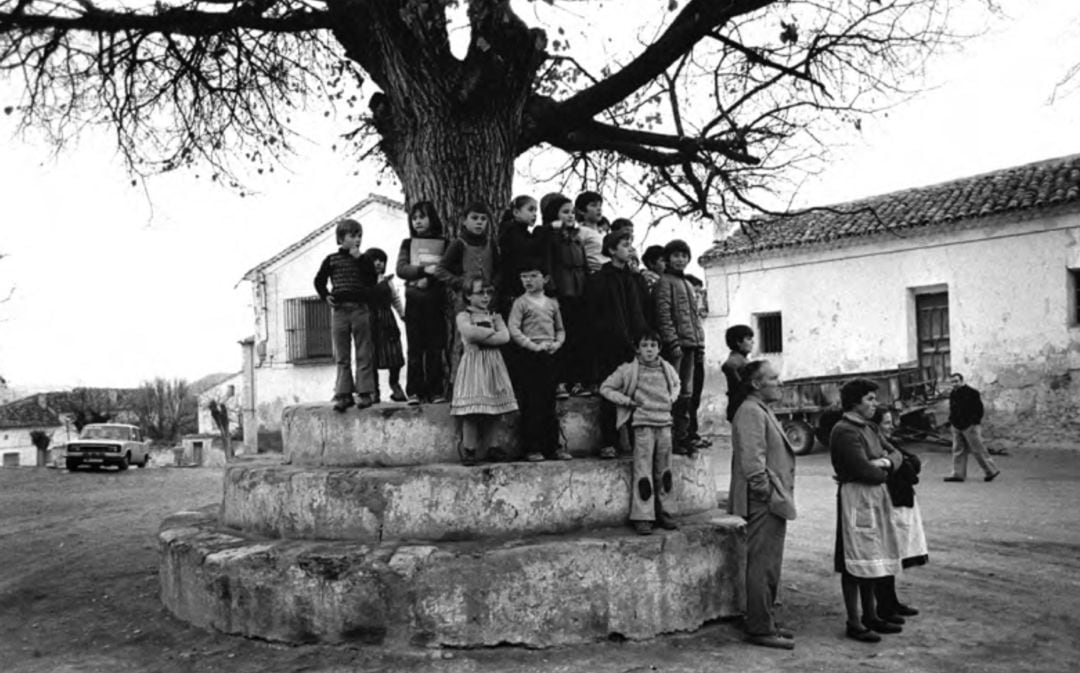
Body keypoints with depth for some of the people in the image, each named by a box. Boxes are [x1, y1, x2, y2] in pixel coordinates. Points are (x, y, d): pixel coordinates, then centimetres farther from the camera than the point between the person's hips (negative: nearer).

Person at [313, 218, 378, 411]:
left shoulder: (364, 260, 7)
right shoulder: (331, 260, 9)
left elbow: (372, 281, -8)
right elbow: (319, 281, 18)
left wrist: (359, 259, -9)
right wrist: (325, 296, 2)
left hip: (360, 309, -1)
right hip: (339, 310, 1)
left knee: (364, 354, -1)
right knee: (341, 356, 3)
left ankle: (365, 392, 2)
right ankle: (343, 394, 6)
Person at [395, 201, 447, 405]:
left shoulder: (443, 244, 10)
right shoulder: (408, 244, 12)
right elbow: (401, 269, -1)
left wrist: (431, 279, -14)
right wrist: (424, 270, -15)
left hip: (435, 300, 0)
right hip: (414, 299, 0)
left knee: (435, 347, -1)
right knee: (415, 348, -1)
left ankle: (435, 391, 4)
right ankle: (414, 392, 2)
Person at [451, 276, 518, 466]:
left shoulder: (494, 316, 14)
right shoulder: (463, 316, 1)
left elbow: (505, 337, -1)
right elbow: (469, 332, -19)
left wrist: (481, 335, -8)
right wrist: (492, 331, -7)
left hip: (493, 365, 5)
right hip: (473, 365, -5)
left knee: (492, 410, 4)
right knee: (472, 410, -8)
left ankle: (491, 447, 12)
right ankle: (468, 450, 0)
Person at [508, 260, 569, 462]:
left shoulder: (552, 303, 14)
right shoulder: (520, 303, -1)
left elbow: (560, 329, 20)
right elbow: (513, 330, -10)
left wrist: (557, 343, -1)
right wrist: (534, 346, -16)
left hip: (548, 355, 5)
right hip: (527, 356, -4)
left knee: (549, 402, 8)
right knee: (531, 404, -3)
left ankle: (553, 446, 14)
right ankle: (532, 449, 3)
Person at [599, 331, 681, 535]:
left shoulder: (667, 369, 10)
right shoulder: (629, 370, -3)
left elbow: (676, 383, 33)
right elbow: (605, 388, 2)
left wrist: (672, 398, 14)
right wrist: (627, 401, -6)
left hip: (664, 423, 5)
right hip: (643, 425, -5)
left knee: (664, 471, 9)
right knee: (643, 472, -8)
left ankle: (662, 511, 20)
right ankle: (642, 517, -3)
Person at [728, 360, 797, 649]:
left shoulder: (762, 411, 19)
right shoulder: (750, 412, -16)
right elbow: (751, 462, -23)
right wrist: (769, 494, -19)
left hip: (774, 503, 11)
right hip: (763, 504, -11)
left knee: (768, 567, 16)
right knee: (763, 567, -5)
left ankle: (765, 622, 25)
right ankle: (760, 629, 3)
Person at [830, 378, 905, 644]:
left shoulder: (869, 429, 15)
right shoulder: (844, 431, -16)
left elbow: (896, 454, 16)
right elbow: (863, 470, -22)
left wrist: (886, 462, -7)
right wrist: (882, 472, -2)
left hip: (876, 499, 9)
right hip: (856, 499, -9)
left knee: (872, 561, 15)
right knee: (856, 562, -4)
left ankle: (870, 616, 26)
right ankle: (854, 623, 4)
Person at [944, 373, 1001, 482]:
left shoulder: (971, 393, -11)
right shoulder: (952, 394, 11)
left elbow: (979, 409, -10)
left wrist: (975, 422, -13)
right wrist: (951, 421, 12)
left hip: (969, 427, -7)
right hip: (956, 427, 7)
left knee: (978, 450, -1)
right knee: (958, 451, 6)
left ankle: (991, 471, 12)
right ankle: (958, 474, 9)